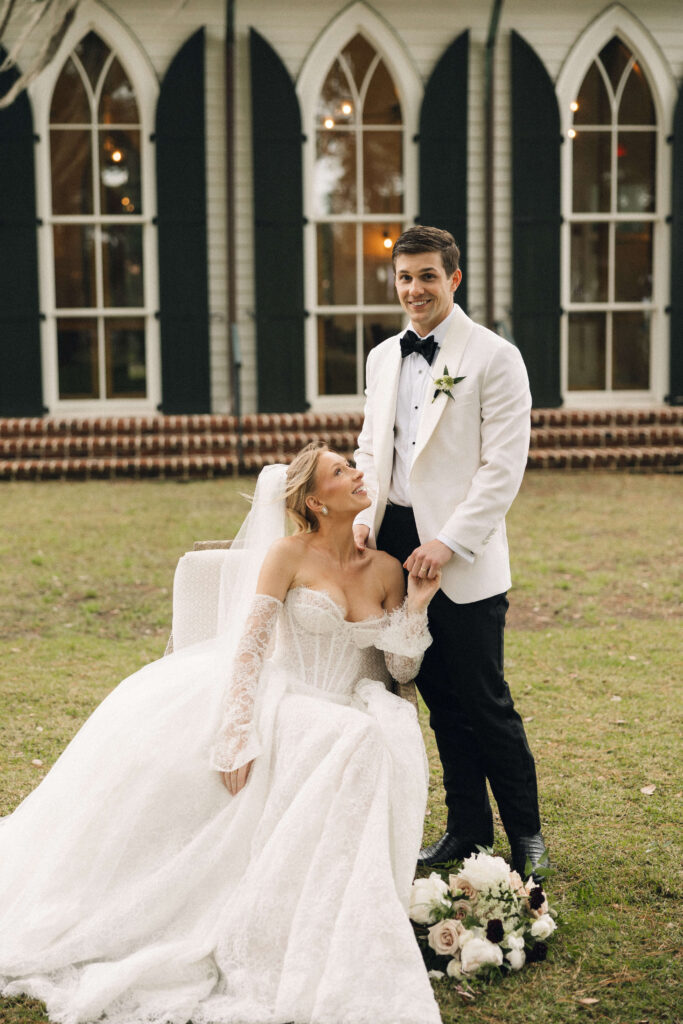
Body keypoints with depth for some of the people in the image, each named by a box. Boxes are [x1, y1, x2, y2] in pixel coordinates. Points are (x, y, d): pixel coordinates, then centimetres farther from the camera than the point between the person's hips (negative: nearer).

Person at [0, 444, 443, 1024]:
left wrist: (417, 606, -7)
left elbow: (402, 670, 9)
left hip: (350, 720, 2)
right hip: (284, 702, -2)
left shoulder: (386, 570, 6)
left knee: (373, 745, -32)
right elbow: (250, 643, -12)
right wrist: (239, 733, -23)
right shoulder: (290, 553, -4)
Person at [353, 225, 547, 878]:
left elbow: (503, 468, -11)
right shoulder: (383, 358, 13)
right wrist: (362, 515, 1)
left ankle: (526, 834, 16)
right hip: (395, 544, 6)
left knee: (485, 701, -1)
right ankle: (467, 830, 24)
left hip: (462, 557, -6)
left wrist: (447, 542, -17)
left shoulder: (494, 358, -6)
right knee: (441, 700, 12)